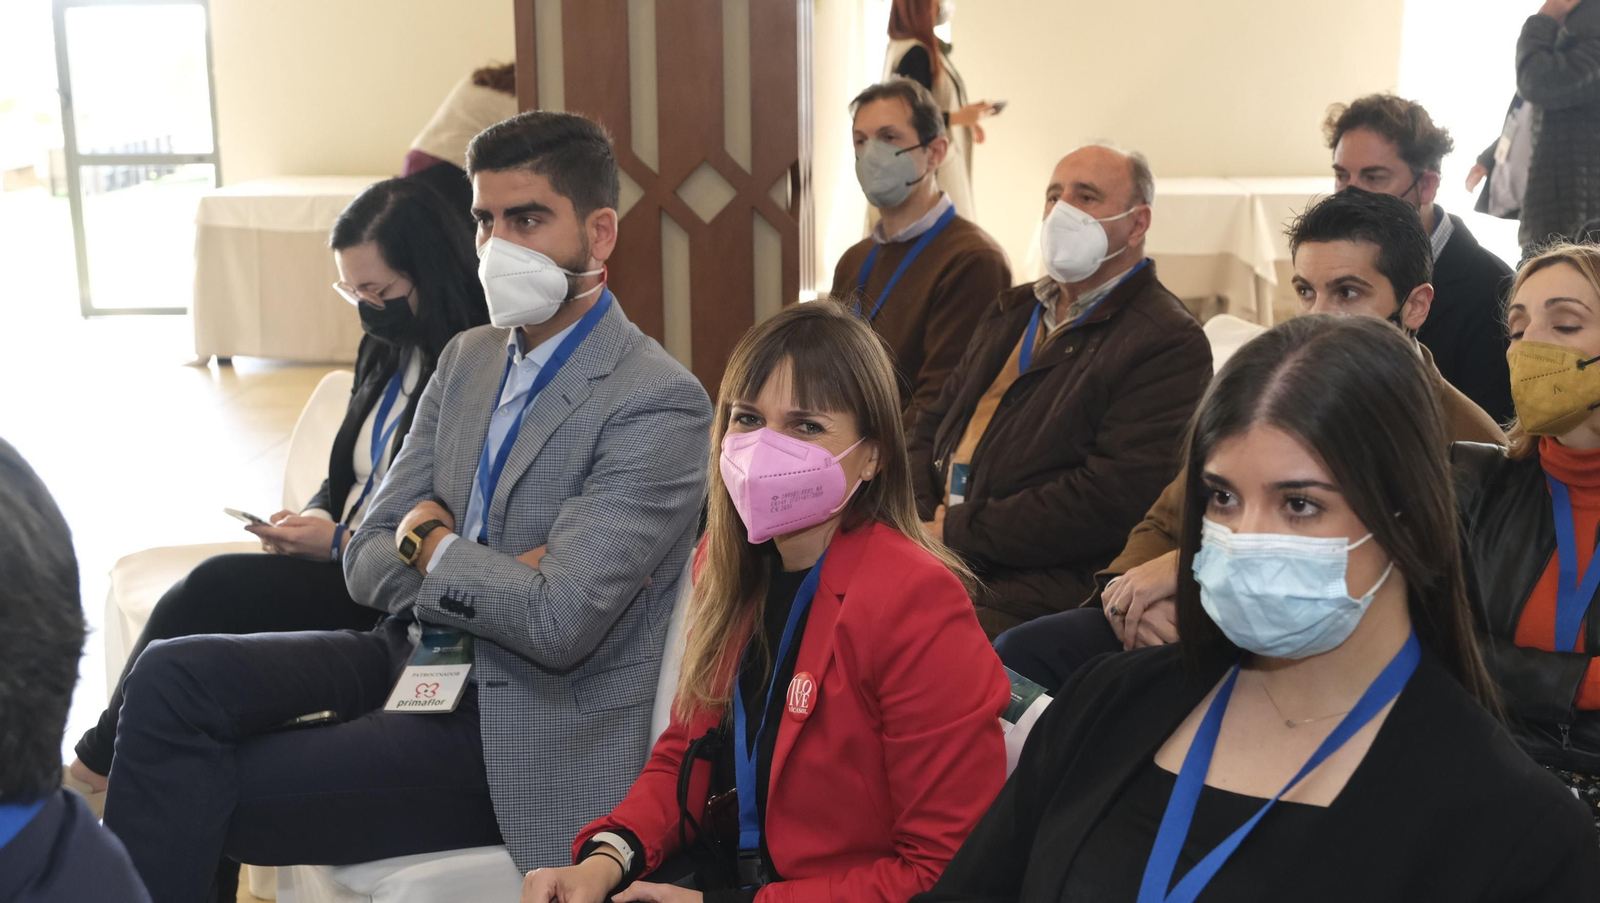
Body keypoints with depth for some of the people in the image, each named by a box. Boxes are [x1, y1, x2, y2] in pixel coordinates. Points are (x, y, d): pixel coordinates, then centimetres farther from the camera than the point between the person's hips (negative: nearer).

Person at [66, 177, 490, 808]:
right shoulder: (386, 351, 13)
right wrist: (312, 521, -1)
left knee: (214, 589, -21)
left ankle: (97, 765, -5)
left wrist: (340, 543, -17)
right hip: (344, 560, 8)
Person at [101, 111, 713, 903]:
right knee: (173, 676, -14)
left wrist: (430, 542, -7)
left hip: (521, 731, -7)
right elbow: (369, 560, 8)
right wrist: (490, 575, -12)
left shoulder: (660, 405, -15)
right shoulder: (468, 359, 10)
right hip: (416, 659, 7)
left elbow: (557, 623, -23)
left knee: (202, 795, -16)